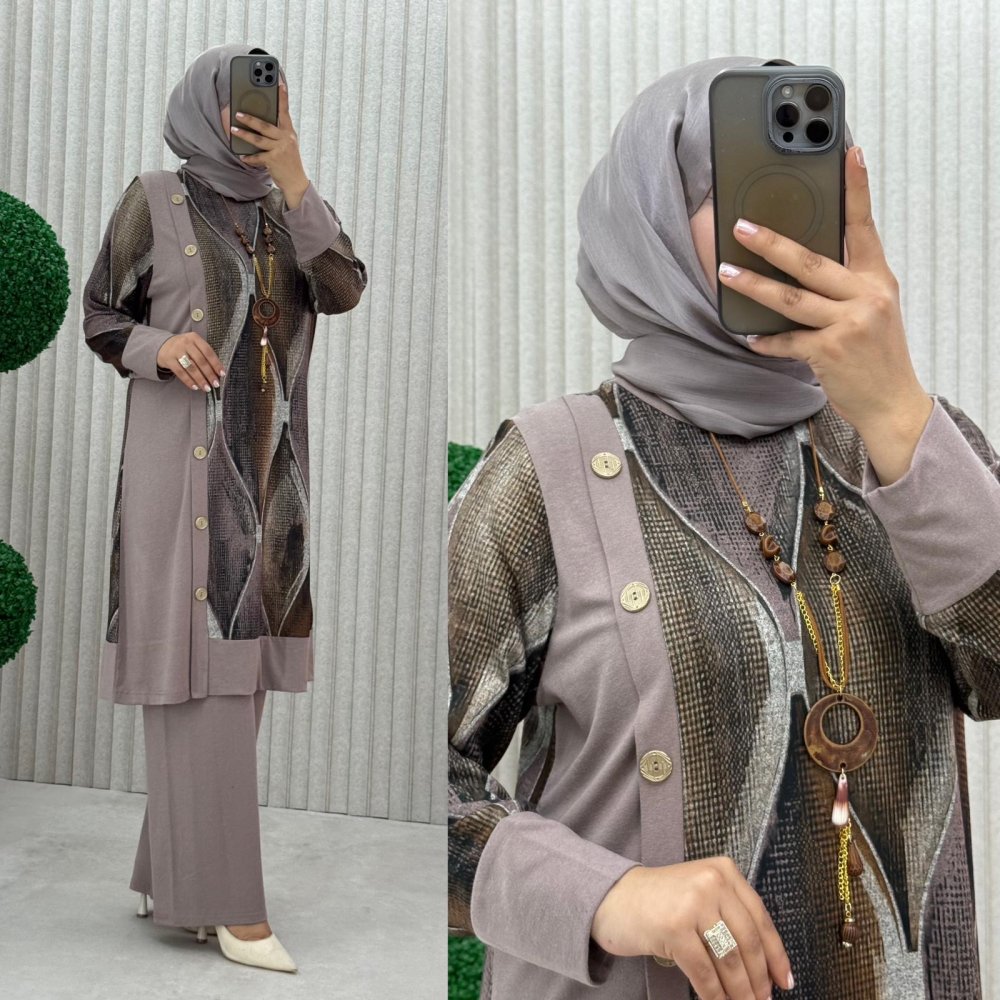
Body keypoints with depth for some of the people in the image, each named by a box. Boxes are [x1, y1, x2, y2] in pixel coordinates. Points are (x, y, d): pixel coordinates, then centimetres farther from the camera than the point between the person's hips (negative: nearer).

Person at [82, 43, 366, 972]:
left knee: (234, 671, 6)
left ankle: (171, 876, 18)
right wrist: (162, 348, -17)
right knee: (199, 673, -8)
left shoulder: (282, 208, 12)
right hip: (183, 465, -5)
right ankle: (225, 898, -2)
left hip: (266, 472, 6)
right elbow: (100, 317, 4)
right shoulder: (153, 199, 0)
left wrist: (294, 175, -10)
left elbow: (344, 291, -5)